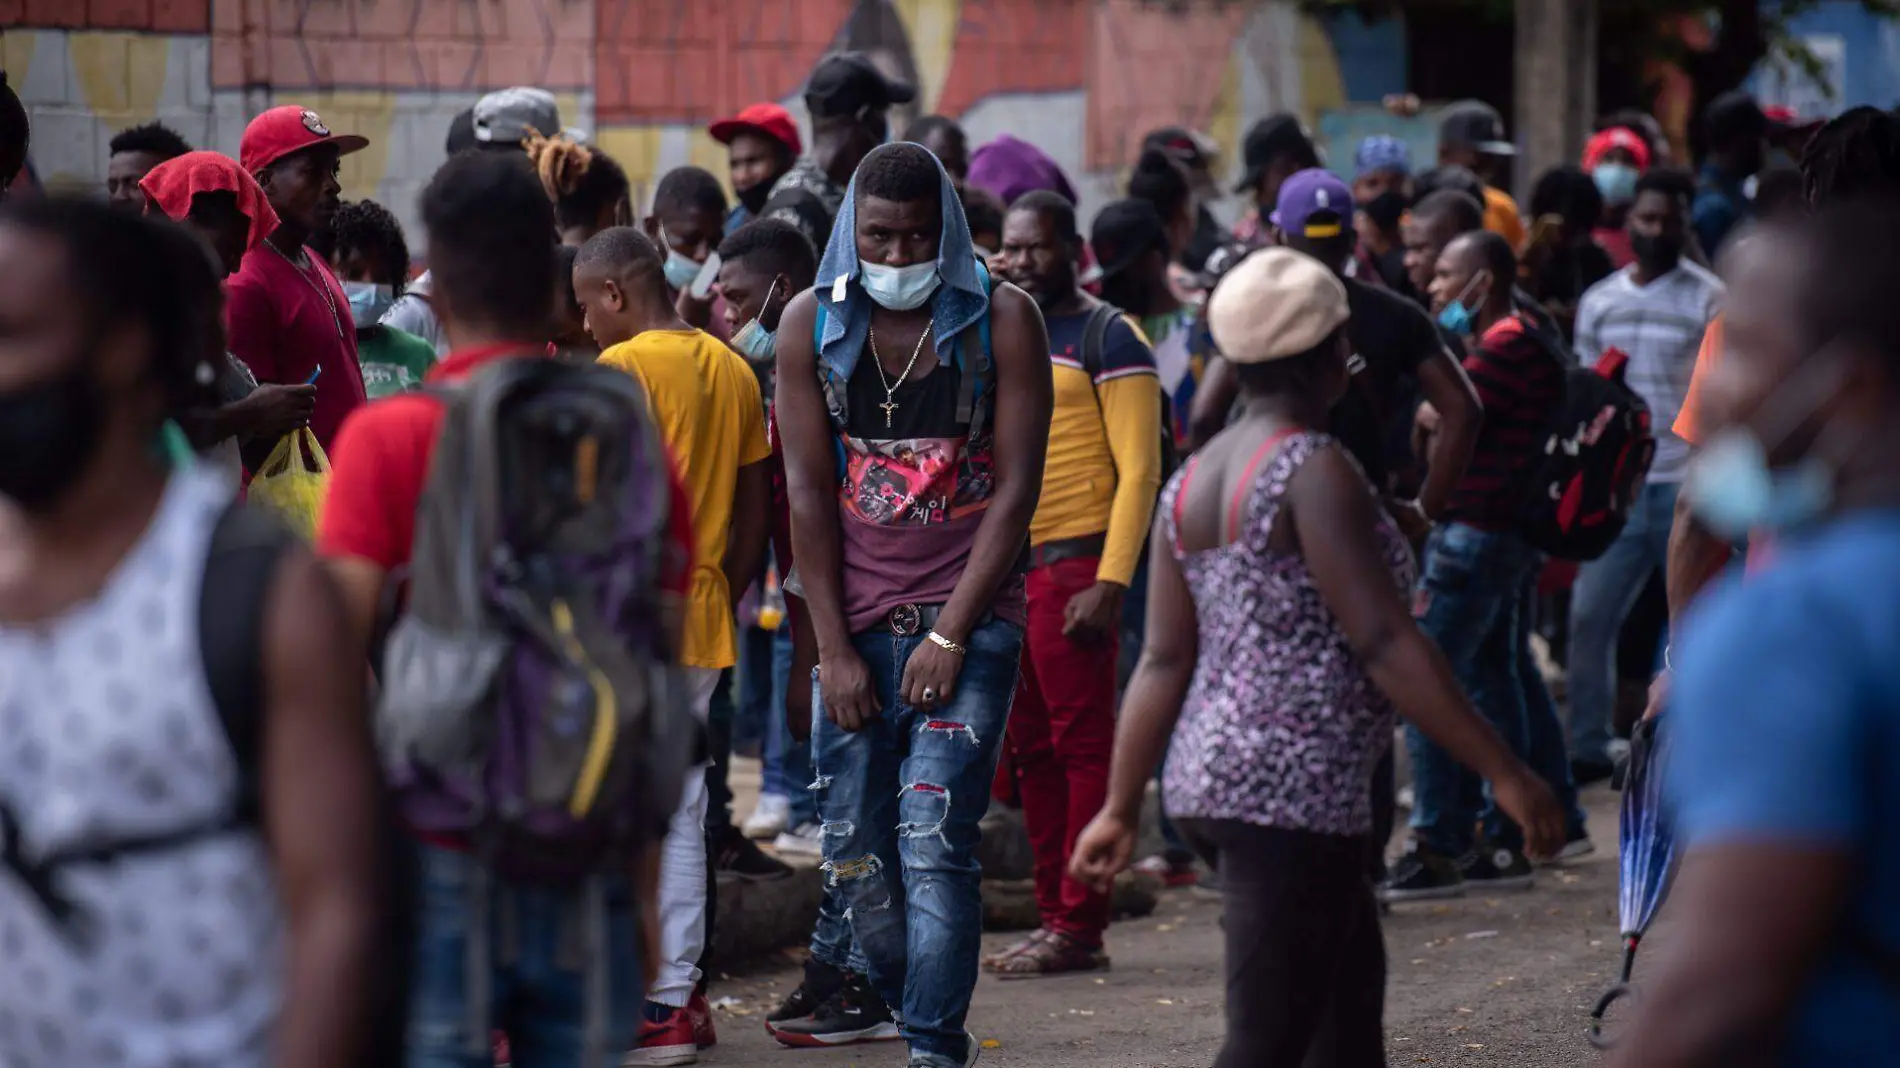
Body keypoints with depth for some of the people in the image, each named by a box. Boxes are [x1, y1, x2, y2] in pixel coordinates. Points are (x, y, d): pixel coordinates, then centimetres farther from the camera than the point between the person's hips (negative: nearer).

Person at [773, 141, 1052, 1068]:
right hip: (856, 618, 3)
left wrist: (951, 635, -11)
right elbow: (808, 492, 1)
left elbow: (1016, 489, -6)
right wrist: (836, 649, -4)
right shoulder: (813, 324, 3)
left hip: (969, 617, -3)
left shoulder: (1001, 320, -4)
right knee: (854, 850, 3)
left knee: (933, 843, -13)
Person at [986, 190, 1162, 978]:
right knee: (1029, 749, 9)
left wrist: (1109, 585, -18)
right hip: (1000, 566, 8)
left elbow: (1138, 471, -10)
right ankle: (1053, 916, 14)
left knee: (1081, 744, -6)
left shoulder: (1108, 338, -5)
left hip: (1073, 562, -8)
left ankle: (1078, 928, -6)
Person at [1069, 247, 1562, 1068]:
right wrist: (1503, 771, -16)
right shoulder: (1314, 471, -13)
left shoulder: (1192, 482, 11)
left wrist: (1120, 808, 12)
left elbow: (1164, 661, 10)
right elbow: (1384, 644, -18)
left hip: (1211, 783, 9)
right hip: (1294, 794, -9)